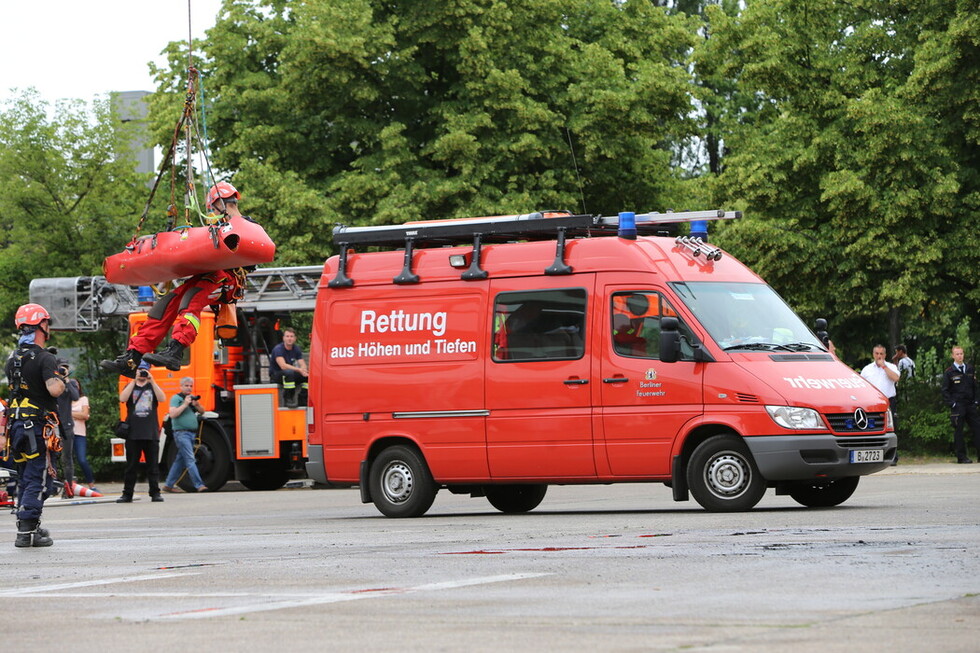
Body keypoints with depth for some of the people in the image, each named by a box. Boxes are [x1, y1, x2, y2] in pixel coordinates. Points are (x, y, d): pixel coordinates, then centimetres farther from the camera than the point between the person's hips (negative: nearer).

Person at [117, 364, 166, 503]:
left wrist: (152, 381, -11)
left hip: (151, 433, 0)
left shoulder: (153, 386, 12)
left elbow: (162, 398, -7)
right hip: (133, 433, 0)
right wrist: (134, 381, -11)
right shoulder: (130, 386, 12)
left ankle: (155, 493, 5)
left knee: (153, 465, 2)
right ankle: (127, 494, 5)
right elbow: (122, 398, -7)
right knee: (131, 466, 2)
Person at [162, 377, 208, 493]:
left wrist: (196, 404, -4)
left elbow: (202, 411, 17)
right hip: (181, 433, -8)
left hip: (192, 433, 8)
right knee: (190, 460, -14)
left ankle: (168, 485, 16)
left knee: (180, 461, 10)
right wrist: (185, 404, -18)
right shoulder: (176, 398, -5)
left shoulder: (192, 398, 18)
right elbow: (173, 414, -15)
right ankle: (199, 485, -20)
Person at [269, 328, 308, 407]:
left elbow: (303, 364, -3)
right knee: (289, 373, -38)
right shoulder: (278, 349, -19)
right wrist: (299, 370, -39)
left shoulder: (296, 349, 2)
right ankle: (288, 399, -31)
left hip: (290, 374, 7)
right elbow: (283, 366, -32)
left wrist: (304, 370, -28)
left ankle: (302, 400, -7)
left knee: (307, 375, -14)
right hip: (275, 375, -7)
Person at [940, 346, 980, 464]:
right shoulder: (949, 372, -1)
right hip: (957, 405, -4)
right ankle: (961, 457, 2)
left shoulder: (970, 369, 11)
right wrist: (951, 404, -9)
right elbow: (945, 390, 0)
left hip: (970, 405, 4)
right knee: (958, 431, -2)